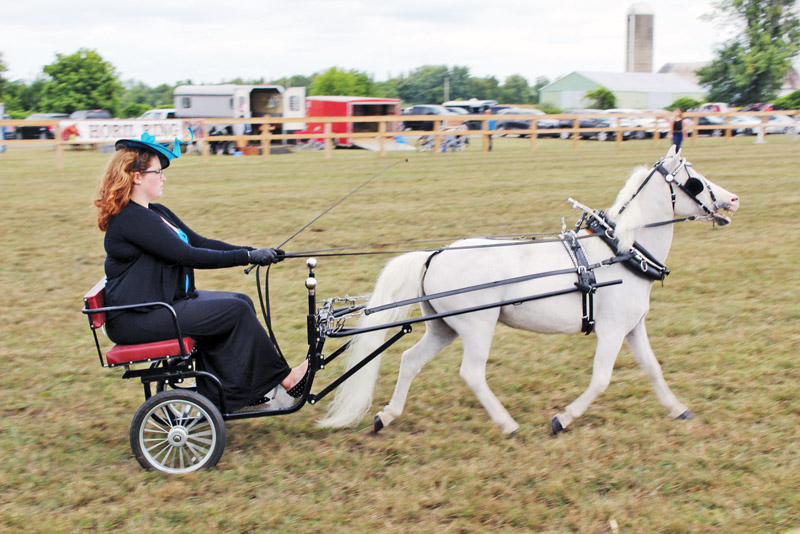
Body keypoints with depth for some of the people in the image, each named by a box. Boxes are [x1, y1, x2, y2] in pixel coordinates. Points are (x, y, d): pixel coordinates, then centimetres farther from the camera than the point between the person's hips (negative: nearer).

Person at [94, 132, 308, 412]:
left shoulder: (156, 213, 15)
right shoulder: (130, 218, -18)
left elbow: (199, 242, 12)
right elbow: (187, 256, -23)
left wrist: (254, 252, 1)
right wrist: (248, 257, -20)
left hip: (167, 301, 11)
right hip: (136, 319, -11)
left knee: (242, 302, 2)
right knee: (236, 311, -15)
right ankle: (282, 379, -1)